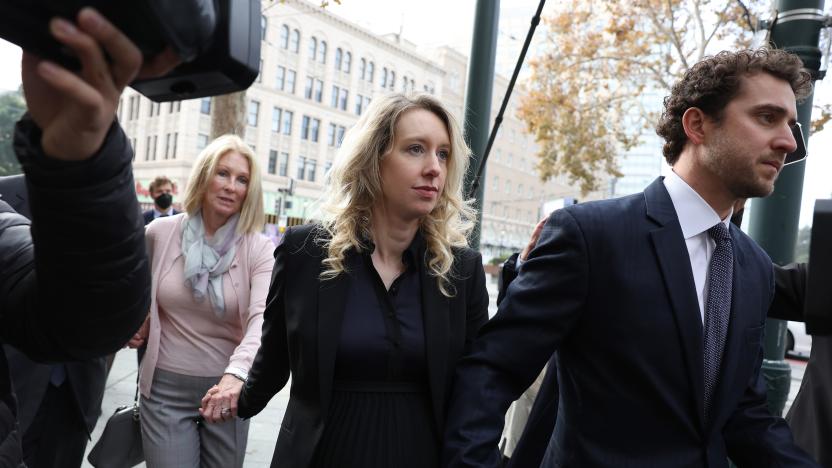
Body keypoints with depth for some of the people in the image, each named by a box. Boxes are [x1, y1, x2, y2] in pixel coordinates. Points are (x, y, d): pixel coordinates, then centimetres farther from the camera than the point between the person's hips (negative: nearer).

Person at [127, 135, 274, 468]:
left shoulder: (259, 249, -11)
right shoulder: (160, 233, -4)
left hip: (226, 389, 0)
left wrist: (236, 374, -42)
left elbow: (262, 316, -27)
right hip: (165, 387, 1)